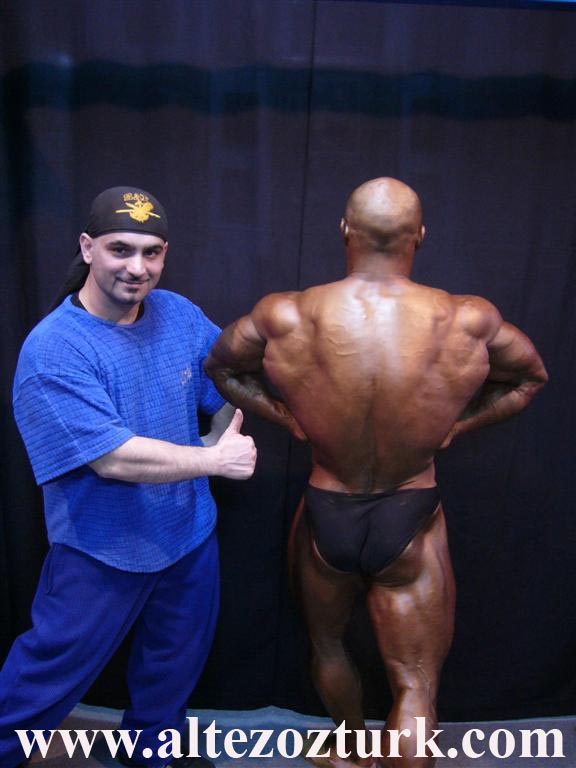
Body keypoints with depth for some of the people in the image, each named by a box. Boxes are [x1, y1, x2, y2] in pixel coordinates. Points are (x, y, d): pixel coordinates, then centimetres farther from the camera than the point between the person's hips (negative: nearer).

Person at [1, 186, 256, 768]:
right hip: (101, 552, -5)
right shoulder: (53, 349, -24)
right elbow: (113, 458, -30)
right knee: (48, 677, 14)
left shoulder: (178, 315, -7)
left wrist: (227, 434, -8)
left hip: (189, 534, 6)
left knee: (177, 662, 26)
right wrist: (215, 459, -23)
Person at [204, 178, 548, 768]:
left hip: (326, 515, 2)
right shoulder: (468, 321, -16)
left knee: (327, 644, 31)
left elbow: (220, 368, 2)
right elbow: (531, 378, 4)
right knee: (415, 688, 17)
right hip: (410, 521, -1)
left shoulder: (284, 316, -17)